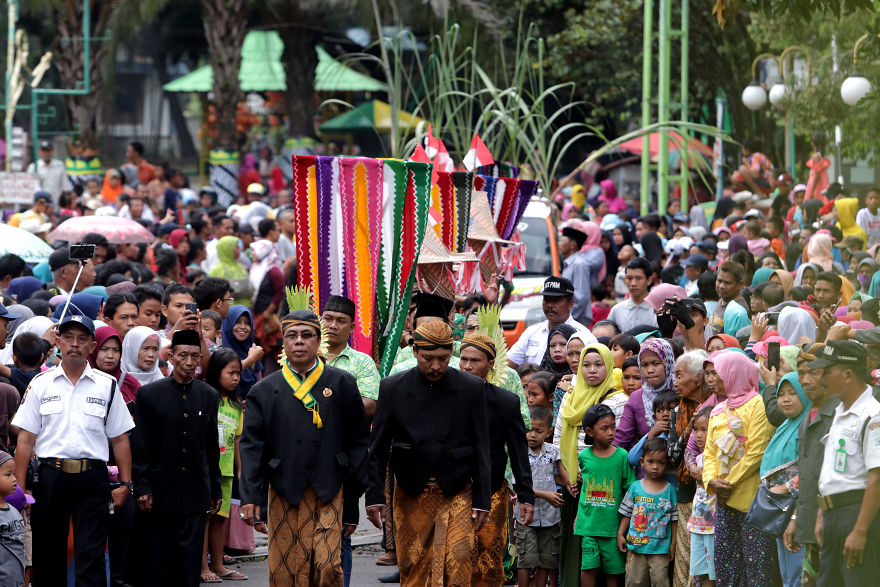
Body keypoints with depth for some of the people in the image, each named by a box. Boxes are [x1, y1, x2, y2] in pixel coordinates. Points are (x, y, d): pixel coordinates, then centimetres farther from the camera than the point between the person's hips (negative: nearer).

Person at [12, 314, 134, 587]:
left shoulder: (107, 386, 8)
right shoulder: (41, 384, 7)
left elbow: (120, 439, 9)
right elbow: (26, 439, 4)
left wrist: (125, 483, 2)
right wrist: (20, 488, -2)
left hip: (92, 479, -1)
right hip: (50, 477, 1)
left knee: (92, 556, -7)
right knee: (48, 554, 7)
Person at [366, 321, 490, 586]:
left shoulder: (472, 388, -2)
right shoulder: (392, 388, -2)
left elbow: (481, 449, 2)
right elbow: (377, 449, 2)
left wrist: (482, 501, -1)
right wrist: (374, 497, -4)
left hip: (457, 495, -1)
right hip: (411, 496, 1)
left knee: (457, 560, -15)